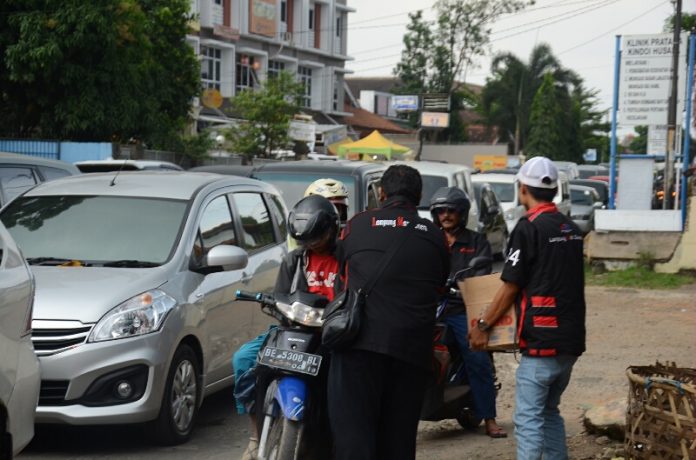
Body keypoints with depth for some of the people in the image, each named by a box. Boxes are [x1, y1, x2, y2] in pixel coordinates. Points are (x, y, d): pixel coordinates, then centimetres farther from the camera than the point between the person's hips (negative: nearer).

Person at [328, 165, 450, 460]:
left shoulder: (358, 225, 8)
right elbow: (441, 286, 18)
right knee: (399, 435, 9)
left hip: (361, 340, -3)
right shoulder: (434, 236, 13)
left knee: (353, 427, -6)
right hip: (413, 347, 3)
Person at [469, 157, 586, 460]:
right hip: (571, 339, 8)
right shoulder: (572, 229, 12)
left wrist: (483, 326, 0)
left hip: (541, 341, -8)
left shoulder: (529, 228, -11)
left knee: (528, 418, -6)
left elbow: (511, 287, -10)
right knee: (549, 412, 18)